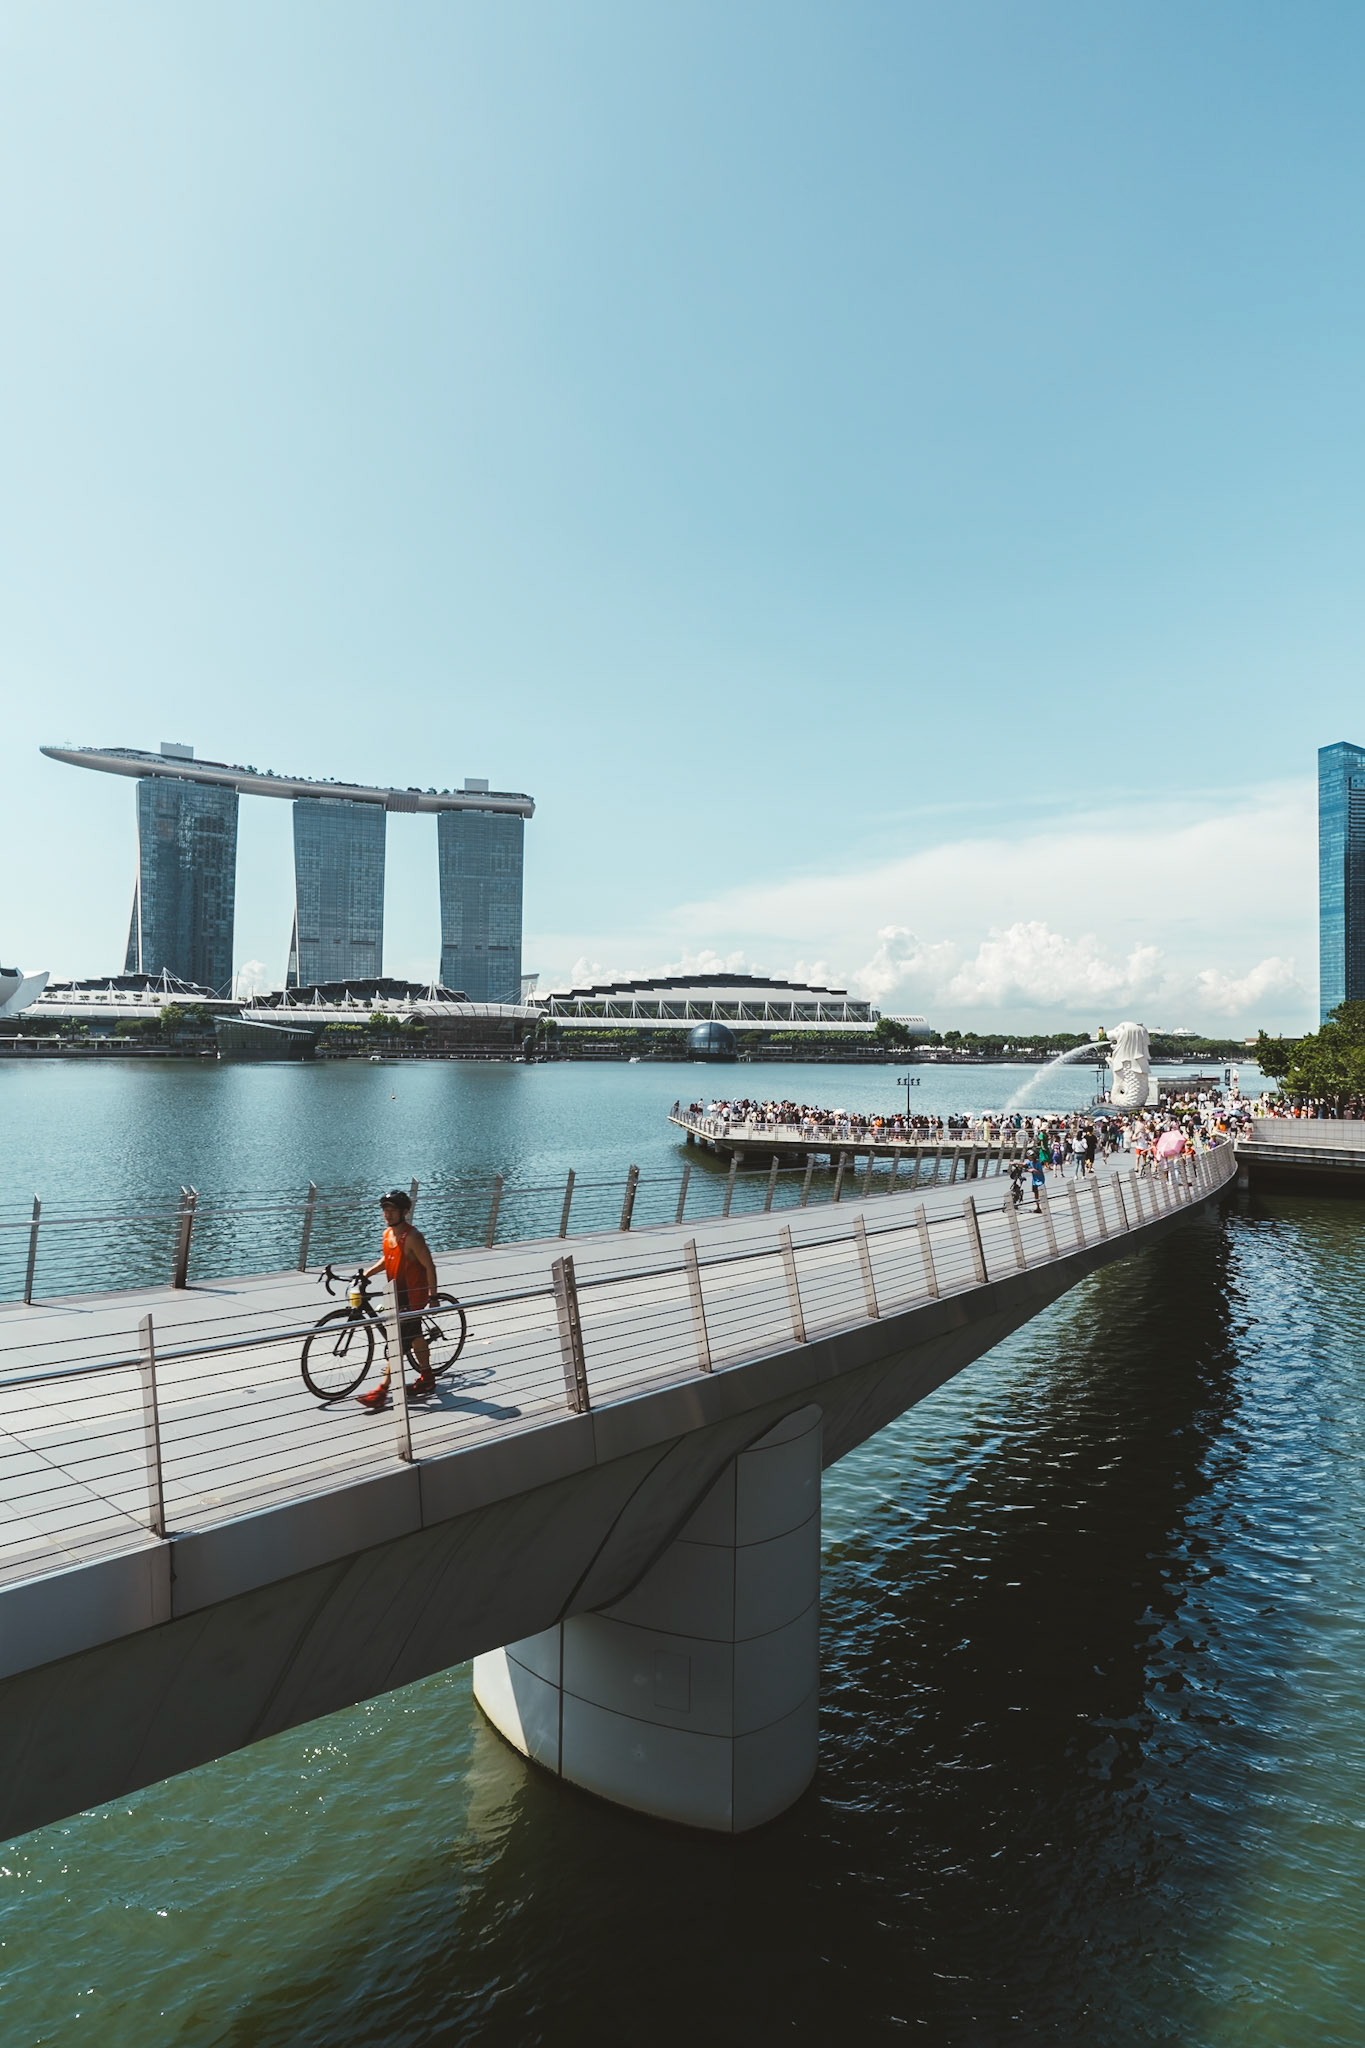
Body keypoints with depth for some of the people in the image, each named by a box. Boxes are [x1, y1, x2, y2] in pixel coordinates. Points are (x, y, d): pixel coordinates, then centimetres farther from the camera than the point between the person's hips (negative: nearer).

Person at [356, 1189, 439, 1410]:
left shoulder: (412, 1237, -21)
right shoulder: (388, 1234, 5)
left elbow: (429, 1266, -17)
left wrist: (433, 1296, -16)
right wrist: (366, 1274, 9)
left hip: (413, 1297, -9)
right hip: (398, 1295, 9)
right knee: (414, 1336, 20)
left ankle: (381, 1392, -6)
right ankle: (427, 1380, 35)